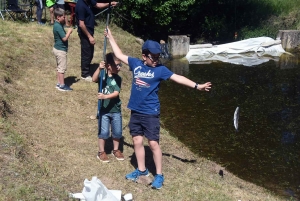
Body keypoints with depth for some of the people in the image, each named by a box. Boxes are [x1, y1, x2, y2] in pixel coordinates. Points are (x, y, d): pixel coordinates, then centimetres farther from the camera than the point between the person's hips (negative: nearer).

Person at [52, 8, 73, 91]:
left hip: (58, 48, 10)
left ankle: (59, 83, 25)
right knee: (62, 68, -2)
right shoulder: (58, 26, -23)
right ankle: (62, 85, 5)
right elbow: (64, 38, -24)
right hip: (61, 50, -10)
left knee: (59, 67, 17)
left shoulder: (57, 25, 8)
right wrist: (69, 31, -14)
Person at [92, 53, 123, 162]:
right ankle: (101, 152, 20)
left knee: (117, 132, 12)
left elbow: (116, 93, -15)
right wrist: (99, 68, -41)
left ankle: (116, 150, 33)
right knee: (103, 132, 3)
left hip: (115, 110, 2)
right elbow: (94, 79, -27)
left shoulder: (117, 78, -5)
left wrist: (105, 96, -30)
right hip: (103, 110, -2)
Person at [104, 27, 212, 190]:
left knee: (153, 143, -2)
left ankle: (159, 175, 10)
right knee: (137, 141, 12)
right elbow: (119, 55, 14)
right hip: (135, 111, 4)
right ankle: (141, 170, 29)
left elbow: (177, 78, -12)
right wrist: (110, 37, 18)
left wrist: (196, 86, -20)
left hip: (150, 113, -4)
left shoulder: (160, 69, -7)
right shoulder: (135, 63, 2)